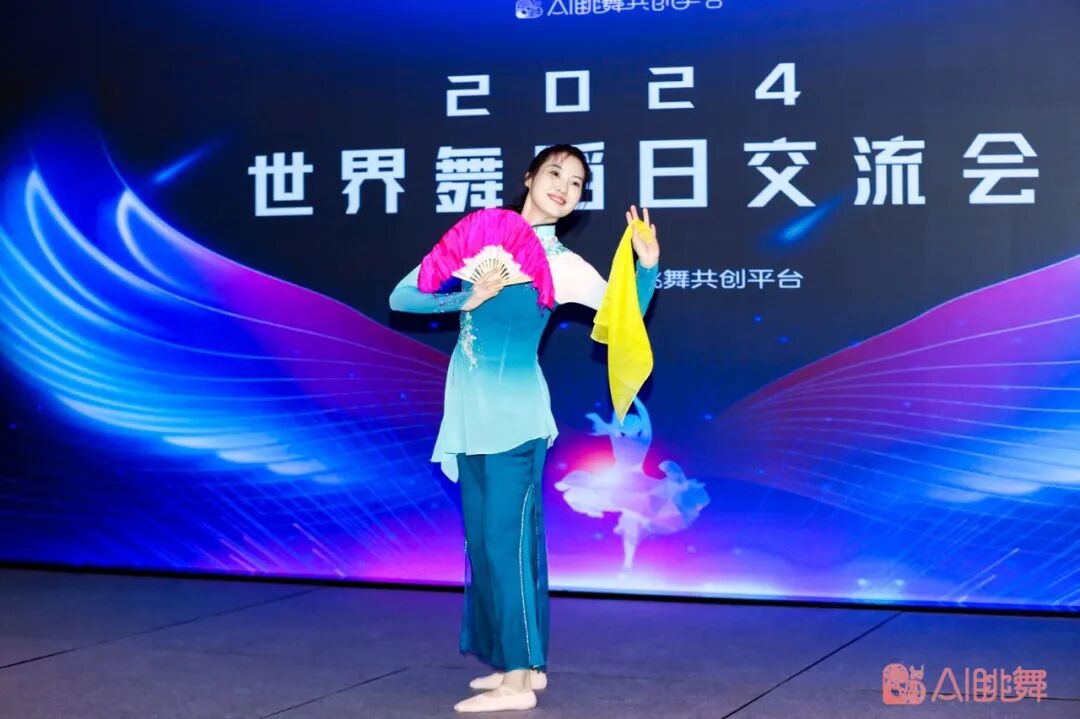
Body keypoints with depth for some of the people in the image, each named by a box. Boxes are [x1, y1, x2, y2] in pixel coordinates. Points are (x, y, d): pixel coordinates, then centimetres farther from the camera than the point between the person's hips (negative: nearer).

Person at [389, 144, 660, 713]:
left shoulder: (563, 265, -1)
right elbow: (403, 297, 3)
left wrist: (647, 264, -17)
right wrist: (466, 300, -11)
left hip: (512, 409, -6)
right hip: (468, 408, 6)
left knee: (505, 535, -5)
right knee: (487, 536, 12)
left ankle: (518, 680, 1)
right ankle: (523, 661, 23)